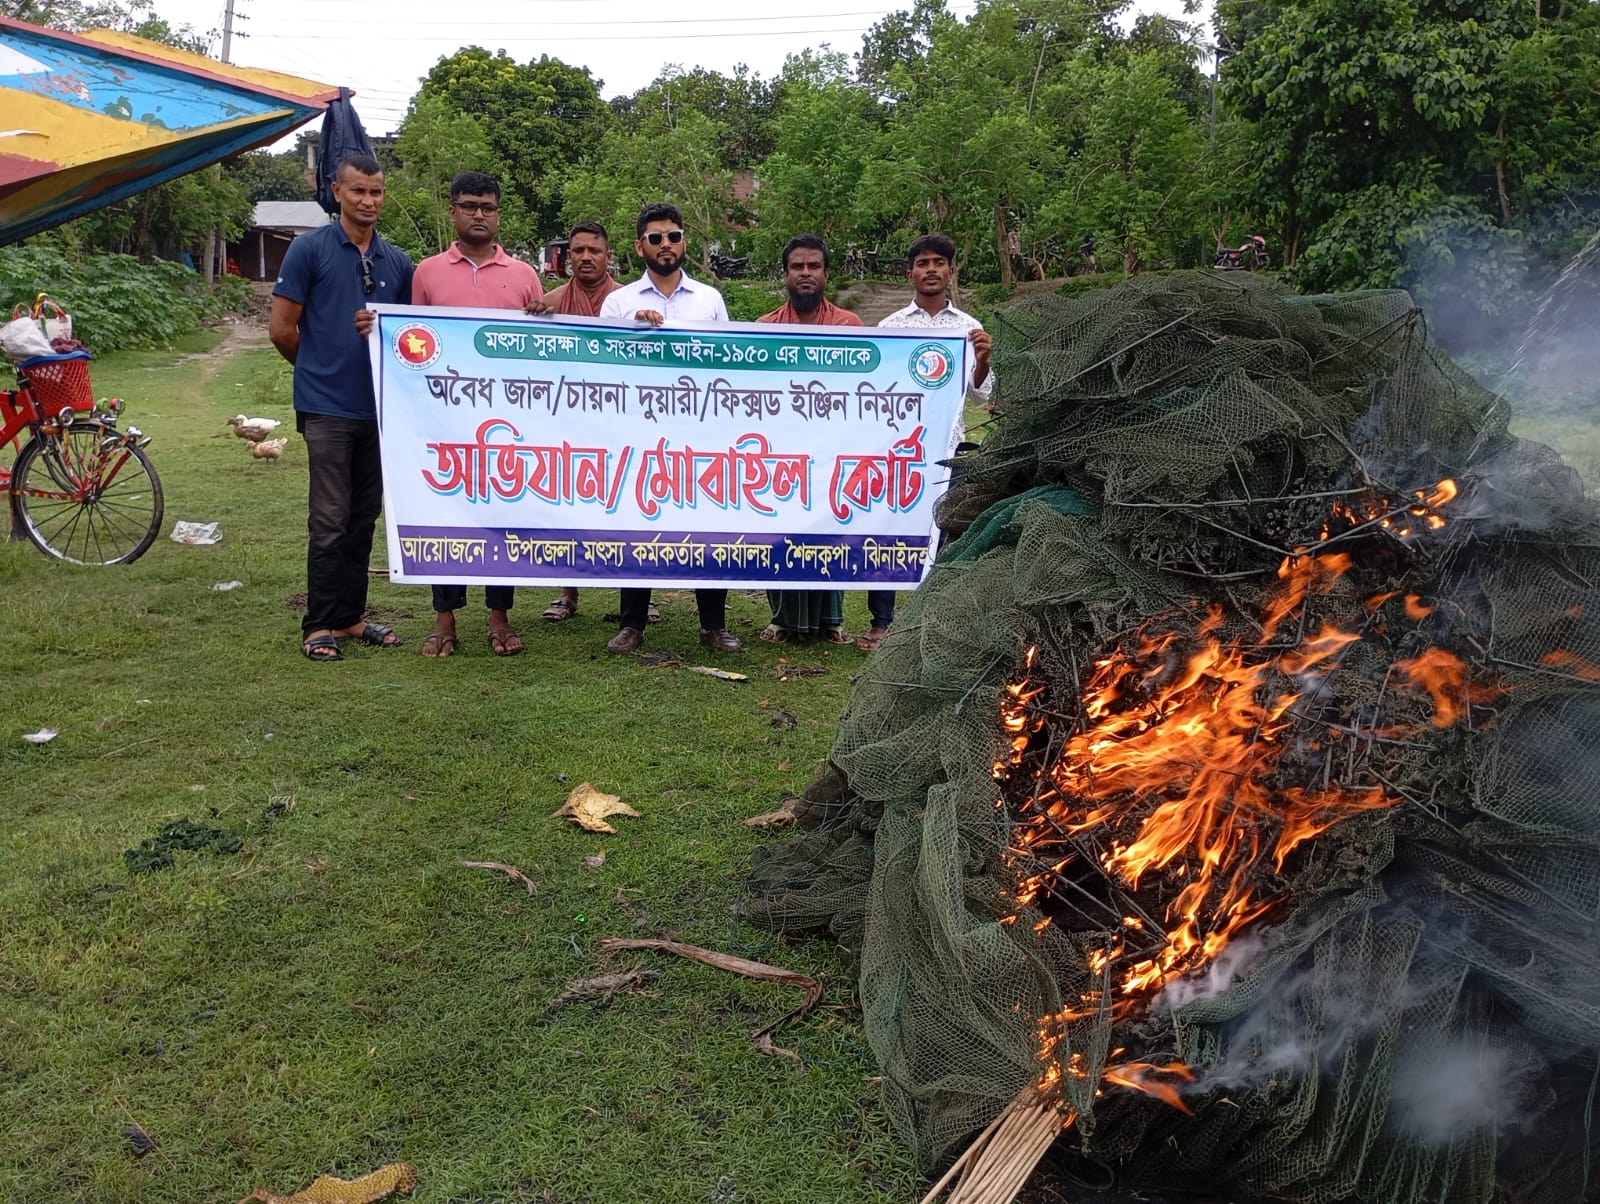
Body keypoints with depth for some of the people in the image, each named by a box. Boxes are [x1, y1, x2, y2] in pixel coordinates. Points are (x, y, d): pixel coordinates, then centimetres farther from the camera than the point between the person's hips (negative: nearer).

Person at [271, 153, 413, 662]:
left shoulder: (397, 262, 11)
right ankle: (319, 624, 7)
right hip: (327, 406, -5)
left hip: (380, 406, 5)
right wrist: (320, 367, 9)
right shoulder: (310, 249, -4)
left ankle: (350, 615, 21)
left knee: (364, 516, 10)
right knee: (330, 519, -3)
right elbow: (281, 329, -3)